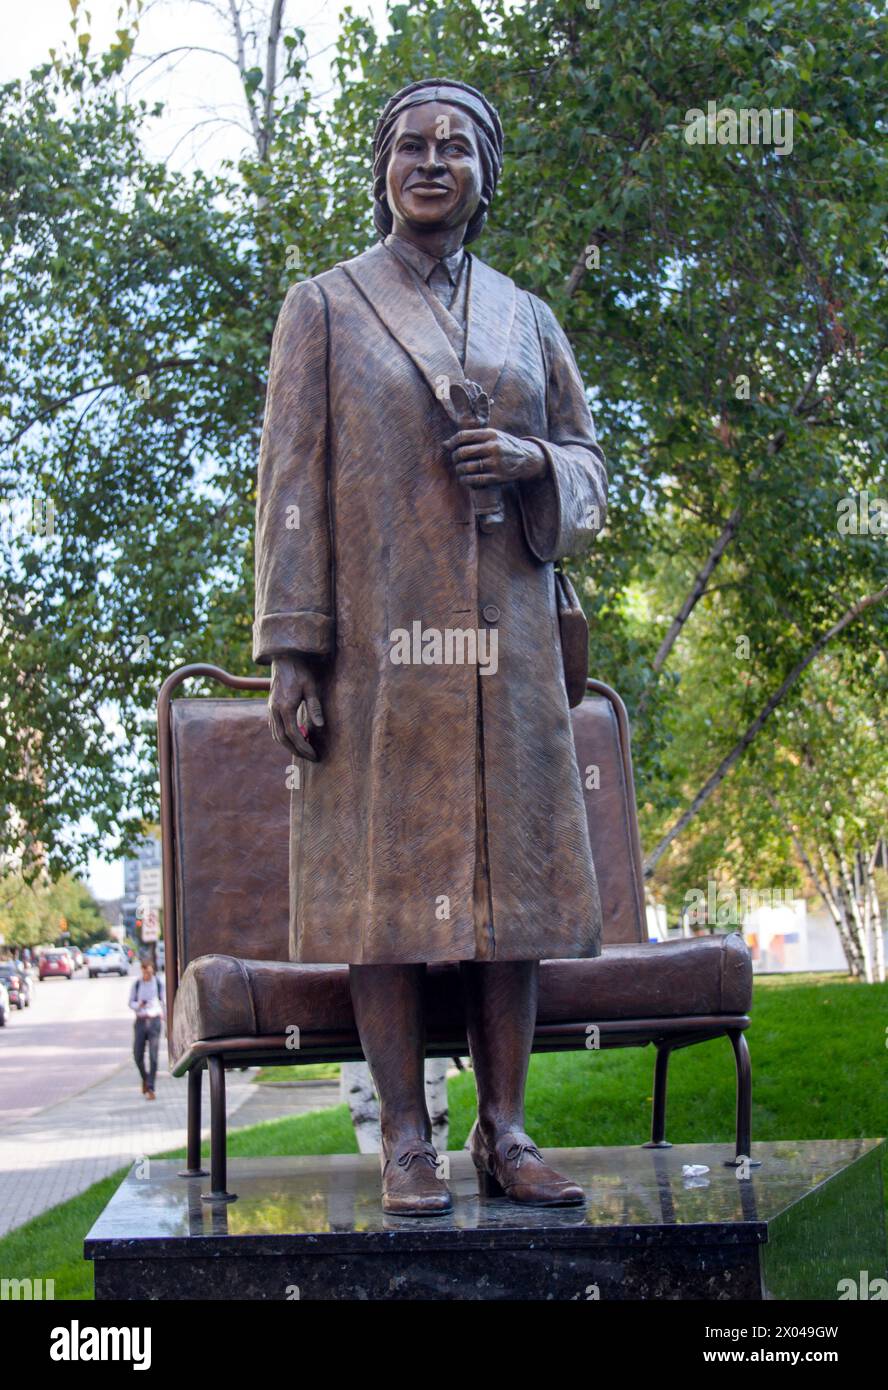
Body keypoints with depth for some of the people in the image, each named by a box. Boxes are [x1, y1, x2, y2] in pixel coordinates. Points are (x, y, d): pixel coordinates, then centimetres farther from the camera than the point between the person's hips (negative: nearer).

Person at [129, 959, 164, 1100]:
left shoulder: (158, 983, 2)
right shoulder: (136, 984, 3)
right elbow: (131, 1003, 7)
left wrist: (162, 1015, 21)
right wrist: (138, 1005, -14)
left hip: (154, 1021, -1)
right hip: (140, 1021, 1)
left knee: (153, 1055, -9)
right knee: (138, 1055, 1)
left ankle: (150, 1088, -7)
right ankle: (145, 1078, 30)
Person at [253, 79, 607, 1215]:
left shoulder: (525, 317, 16)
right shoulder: (325, 308, 7)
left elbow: (589, 468, 18)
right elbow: (292, 483, 0)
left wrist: (533, 459, -7)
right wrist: (290, 653, -9)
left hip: (502, 639, 3)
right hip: (375, 635, -3)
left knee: (506, 864, 1)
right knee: (386, 869, -5)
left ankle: (505, 1129, 8)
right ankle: (406, 1140, 3)